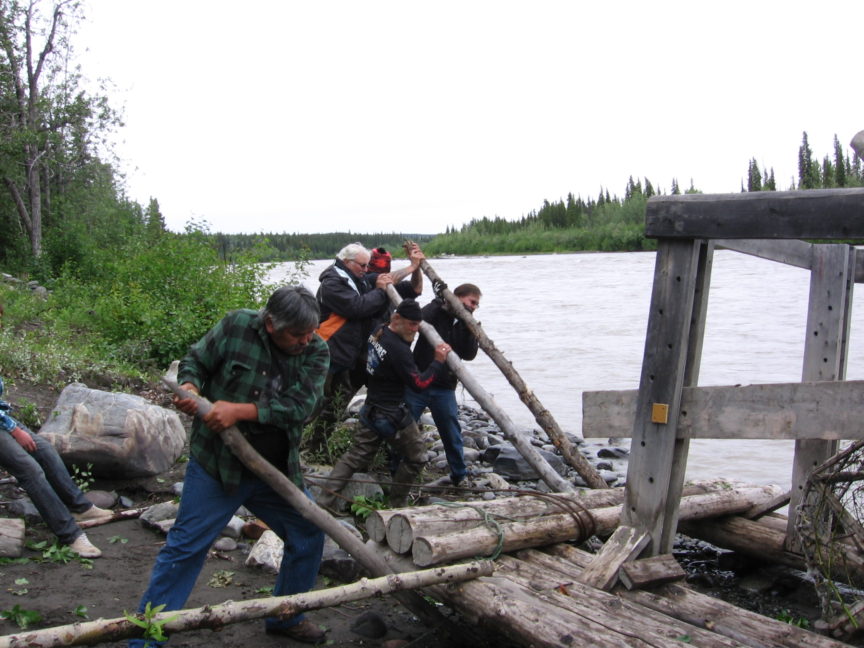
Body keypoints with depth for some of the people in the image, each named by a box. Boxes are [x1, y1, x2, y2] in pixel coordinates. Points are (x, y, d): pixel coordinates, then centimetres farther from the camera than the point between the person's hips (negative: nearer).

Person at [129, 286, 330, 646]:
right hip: (217, 465, -4)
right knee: (185, 548, -1)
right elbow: (195, 361, 1)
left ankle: (286, 617, 33)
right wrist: (190, 386, -22)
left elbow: (301, 404, -16)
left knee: (309, 536, 11)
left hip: (277, 471, 4)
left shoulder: (315, 351, -4)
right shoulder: (237, 326, -10)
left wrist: (239, 410, -24)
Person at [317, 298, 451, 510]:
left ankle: (323, 502, 8)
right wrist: (438, 362, -12)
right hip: (391, 416, -8)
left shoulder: (378, 332, 2)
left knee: (355, 457, 13)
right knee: (416, 457, 12)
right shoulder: (399, 350, -24)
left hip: (370, 410, 9)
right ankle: (396, 504, 23)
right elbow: (418, 384, -19)